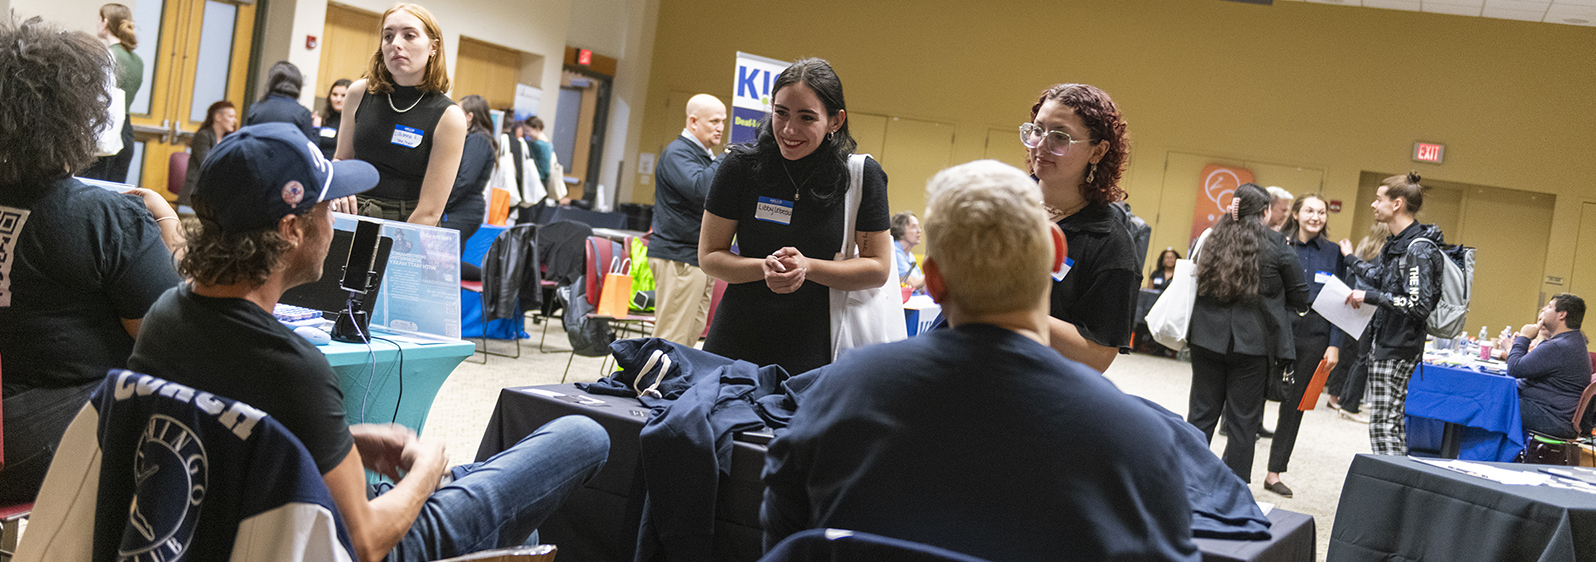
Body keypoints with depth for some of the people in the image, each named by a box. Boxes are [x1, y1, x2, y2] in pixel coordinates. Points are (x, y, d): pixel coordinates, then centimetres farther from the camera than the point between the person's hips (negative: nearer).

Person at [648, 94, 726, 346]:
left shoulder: (706, 156, 21)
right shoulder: (677, 153, -11)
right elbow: (699, 187, -29)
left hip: (701, 258, 10)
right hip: (679, 257, -10)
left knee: (691, 337, 11)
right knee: (671, 341, -9)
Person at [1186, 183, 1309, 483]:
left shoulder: (1213, 239, 4)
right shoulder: (1277, 247, -5)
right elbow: (1299, 299, 3)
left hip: (1207, 338, 3)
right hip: (1252, 343, -3)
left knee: (1201, 413, 11)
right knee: (1243, 420, 5)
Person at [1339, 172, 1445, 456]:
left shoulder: (1419, 250, -18)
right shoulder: (1397, 243, 12)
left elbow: (1419, 304, -25)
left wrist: (1369, 297, -21)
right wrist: (1350, 260, 40)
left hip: (1399, 348, -10)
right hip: (1383, 342, 10)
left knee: (1384, 425, -9)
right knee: (1392, 422, 14)